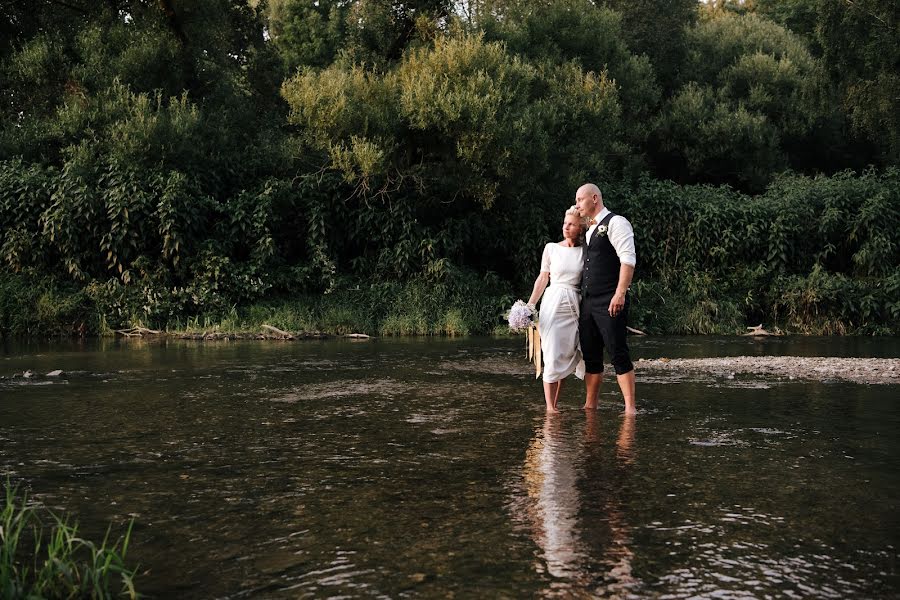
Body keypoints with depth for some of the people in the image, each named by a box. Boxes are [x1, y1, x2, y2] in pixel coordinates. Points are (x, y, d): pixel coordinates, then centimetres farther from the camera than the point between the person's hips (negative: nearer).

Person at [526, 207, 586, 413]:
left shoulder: (584, 251, 5)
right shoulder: (551, 248, 4)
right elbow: (543, 278, 8)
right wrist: (529, 305, 3)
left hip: (574, 306, 1)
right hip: (553, 304, -1)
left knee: (567, 357, 2)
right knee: (552, 356, -5)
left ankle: (555, 403, 12)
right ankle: (549, 406, 0)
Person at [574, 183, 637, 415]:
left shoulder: (616, 223, -6)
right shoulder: (589, 230, 20)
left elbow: (628, 259, -16)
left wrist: (620, 293, -24)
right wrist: (579, 297, 18)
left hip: (610, 303, -8)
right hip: (587, 303, 8)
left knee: (618, 354, -8)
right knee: (591, 358, 10)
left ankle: (630, 409, -5)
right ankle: (590, 407, 16)